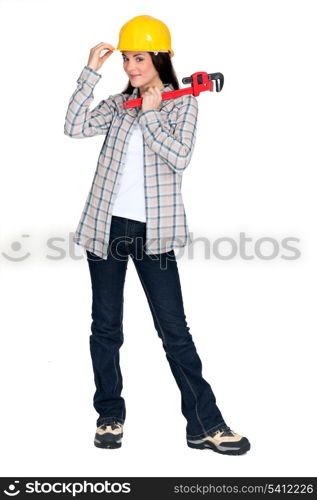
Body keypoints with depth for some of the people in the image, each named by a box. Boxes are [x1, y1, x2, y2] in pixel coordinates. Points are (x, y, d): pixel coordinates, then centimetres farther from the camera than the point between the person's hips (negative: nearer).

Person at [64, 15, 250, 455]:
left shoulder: (183, 105, 2)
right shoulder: (117, 105, 10)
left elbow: (179, 157, -12)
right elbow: (75, 128, -7)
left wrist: (150, 114, -11)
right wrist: (91, 73, -8)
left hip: (152, 230, -3)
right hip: (106, 225, 3)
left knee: (175, 329, -2)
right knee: (106, 326, 8)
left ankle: (205, 425, 5)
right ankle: (110, 416, 22)